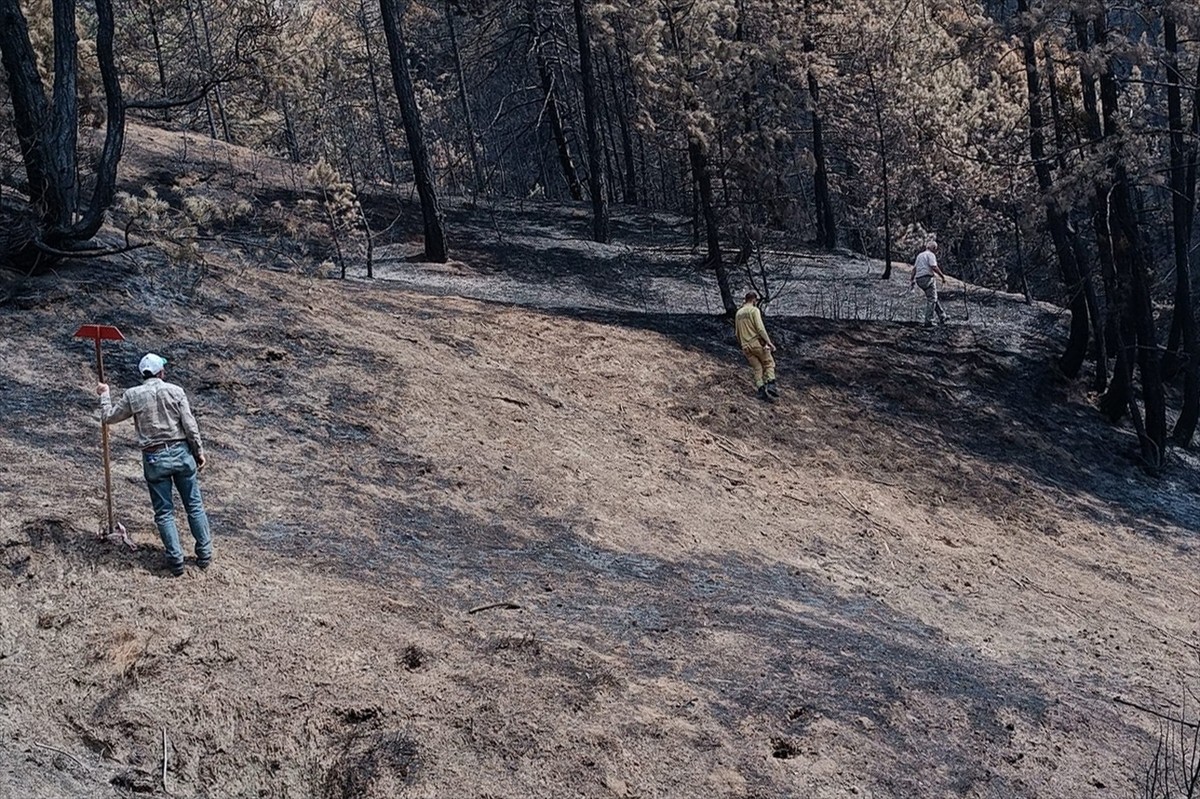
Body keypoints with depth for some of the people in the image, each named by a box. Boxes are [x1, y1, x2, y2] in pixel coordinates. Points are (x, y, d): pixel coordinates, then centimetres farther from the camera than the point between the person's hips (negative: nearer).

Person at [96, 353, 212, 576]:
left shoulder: (132, 395, -2)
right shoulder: (175, 391, -4)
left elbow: (108, 417, 11)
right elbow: (190, 425, -6)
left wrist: (104, 395, 26)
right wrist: (199, 452, 4)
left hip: (154, 458, 0)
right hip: (181, 452, 0)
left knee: (164, 512, 8)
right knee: (195, 505, 11)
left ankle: (176, 560, 5)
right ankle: (204, 554, 14)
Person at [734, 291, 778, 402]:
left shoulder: (738, 313, 16)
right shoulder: (754, 310, -6)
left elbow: (737, 333, 20)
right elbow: (760, 328, -17)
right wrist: (769, 342, -17)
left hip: (746, 346, 6)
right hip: (757, 342, -6)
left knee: (757, 369, 7)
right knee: (769, 363, 7)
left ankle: (761, 390, -6)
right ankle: (771, 386, -10)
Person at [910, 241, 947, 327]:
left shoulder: (919, 255, 21)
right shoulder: (931, 255, -4)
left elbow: (914, 268, 19)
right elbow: (934, 267, -15)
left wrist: (912, 280, 19)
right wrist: (943, 276, -9)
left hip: (919, 279, 9)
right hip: (927, 278, -9)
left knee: (933, 298, 18)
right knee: (931, 300, -5)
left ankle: (942, 317, 22)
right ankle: (928, 321, -10)